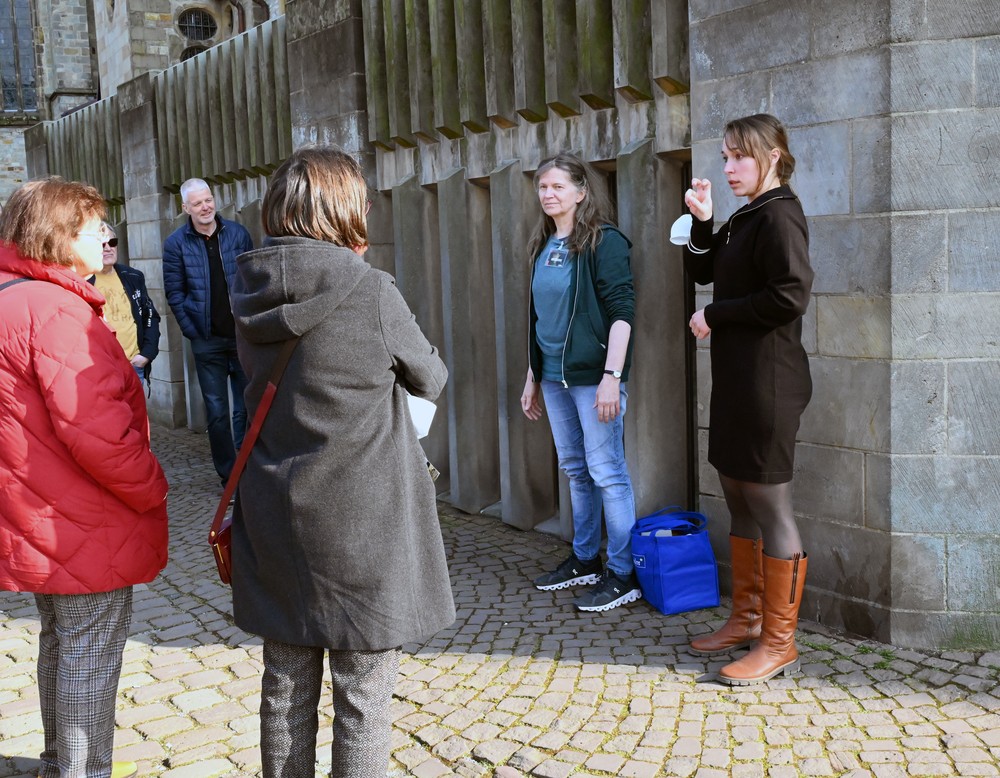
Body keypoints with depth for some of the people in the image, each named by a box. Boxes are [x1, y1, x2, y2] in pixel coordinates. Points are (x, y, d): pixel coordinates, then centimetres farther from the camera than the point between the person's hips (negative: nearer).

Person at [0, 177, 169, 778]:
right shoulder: (57, 309, -22)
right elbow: (94, 429, -28)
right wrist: (151, 490, -16)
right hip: (86, 526, -11)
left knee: (61, 642, 24)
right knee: (91, 654, 4)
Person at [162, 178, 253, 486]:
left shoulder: (238, 234, 1)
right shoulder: (176, 243, -2)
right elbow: (174, 292, 0)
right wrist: (192, 331, -7)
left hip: (242, 334, 1)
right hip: (207, 341, -1)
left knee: (246, 407, 7)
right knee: (217, 411, 5)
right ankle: (229, 476, 14)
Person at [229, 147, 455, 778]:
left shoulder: (251, 295, -1)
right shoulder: (371, 291, -15)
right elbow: (431, 379, 0)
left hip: (275, 526, 5)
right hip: (363, 526, -5)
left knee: (286, 690, 18)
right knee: (364, 700, 8)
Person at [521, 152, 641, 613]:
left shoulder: (604, 241, -9)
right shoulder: (544, 246, 13)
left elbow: (622, 311, -15)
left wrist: (612, 376, -22)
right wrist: (532, 377, 19)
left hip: (593, 375, -7)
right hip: (554, 376, 8)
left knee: (606, 472, -4)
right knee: (575, 470, 16)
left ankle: (623, 575, 5)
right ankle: (584, 560, 28)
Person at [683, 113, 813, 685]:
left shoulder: (779, 215, -13)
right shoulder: (746, 218, 16)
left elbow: (790, 295, -24)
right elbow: (705, 272, 22)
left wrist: (715, 315, -13)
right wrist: (703, 221, 5)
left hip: (769, 384, -10)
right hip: (737, 380, 10)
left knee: (771, 509, -3)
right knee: (741, 504, 16)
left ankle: (779, 643, 7)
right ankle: (748, 620, 29)